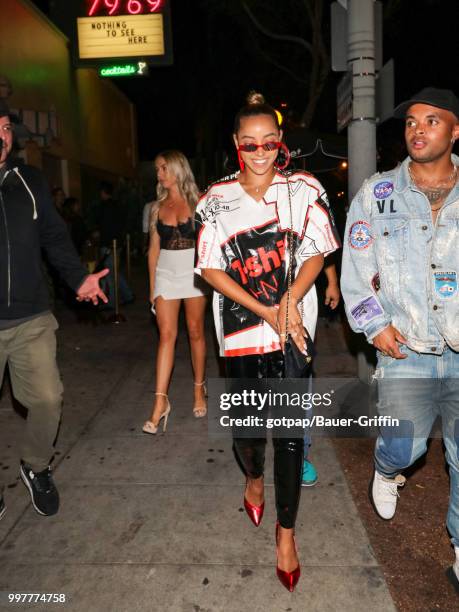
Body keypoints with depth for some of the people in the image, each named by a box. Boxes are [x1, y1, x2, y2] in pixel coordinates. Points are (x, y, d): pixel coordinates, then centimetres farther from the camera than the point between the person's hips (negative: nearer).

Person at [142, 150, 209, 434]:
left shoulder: (198, 202, 1)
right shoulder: (158, 207, 10)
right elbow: (154, 248, 10)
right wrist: (152, 286, 8)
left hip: (194, 273, -2)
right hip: (166, 275, 2)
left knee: (196, 332, 5)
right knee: (167, 334, -4)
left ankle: (200, 389, 22)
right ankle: (161, 401, -3)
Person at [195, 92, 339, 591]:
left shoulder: (304, 190, 1)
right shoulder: (216, 200, 1)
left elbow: (317, 254, 3)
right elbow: (210, 269, -1)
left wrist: (290, 302, -15)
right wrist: (264, 310, -10)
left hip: (294, 330, 0)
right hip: (240, 331, 1)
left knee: (291, 431, 1)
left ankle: (285, 531, 22)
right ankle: (253, 478, 47)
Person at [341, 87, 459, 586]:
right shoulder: (376, 195, 2)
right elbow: (355, 269, 3)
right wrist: (375, 325, -5)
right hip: (405, 351, -1)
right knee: (404, 444, -8)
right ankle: (386, 471, 31)